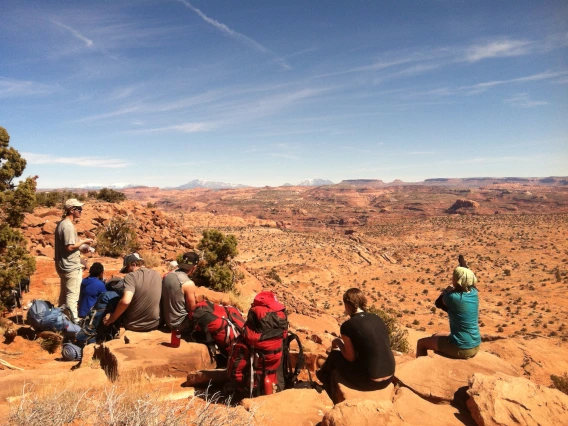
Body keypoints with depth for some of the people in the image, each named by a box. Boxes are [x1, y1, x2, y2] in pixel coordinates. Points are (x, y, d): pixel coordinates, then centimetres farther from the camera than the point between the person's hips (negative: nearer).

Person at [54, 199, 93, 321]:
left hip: (63, 266, 10)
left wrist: (81, 243, 12)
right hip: (71, 267, -10)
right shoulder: (68, 226, -20)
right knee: (72, 295, -4)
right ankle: (73, 320, 2)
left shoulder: (62, 224, 12)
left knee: (64, 293, 19)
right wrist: (83, 241, -11)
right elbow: (70, 247, -24)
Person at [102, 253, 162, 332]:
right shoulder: (157, 275, 1)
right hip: (154, 324, 5)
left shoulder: (131, 276, -16)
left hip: (133, 325, -4)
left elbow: (125, 301, -30)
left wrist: (111, 319, -17)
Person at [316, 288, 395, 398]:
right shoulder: (377, 319, 4)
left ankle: (324, 376, 49)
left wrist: (339, 343, 12)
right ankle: (325, 375, 50)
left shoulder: (348, 325, -14)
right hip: (389, 378, 6)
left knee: (335, 354, 18)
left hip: (369, 382, -6)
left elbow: (351, 358, -6)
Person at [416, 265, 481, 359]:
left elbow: (439, 303, -1)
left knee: (421, 343, 12)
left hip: (460, 348, -8)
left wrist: (447, 291, 10)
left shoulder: (453, 297, -23)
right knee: (435, 337, 31)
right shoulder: (474, 293, -6)